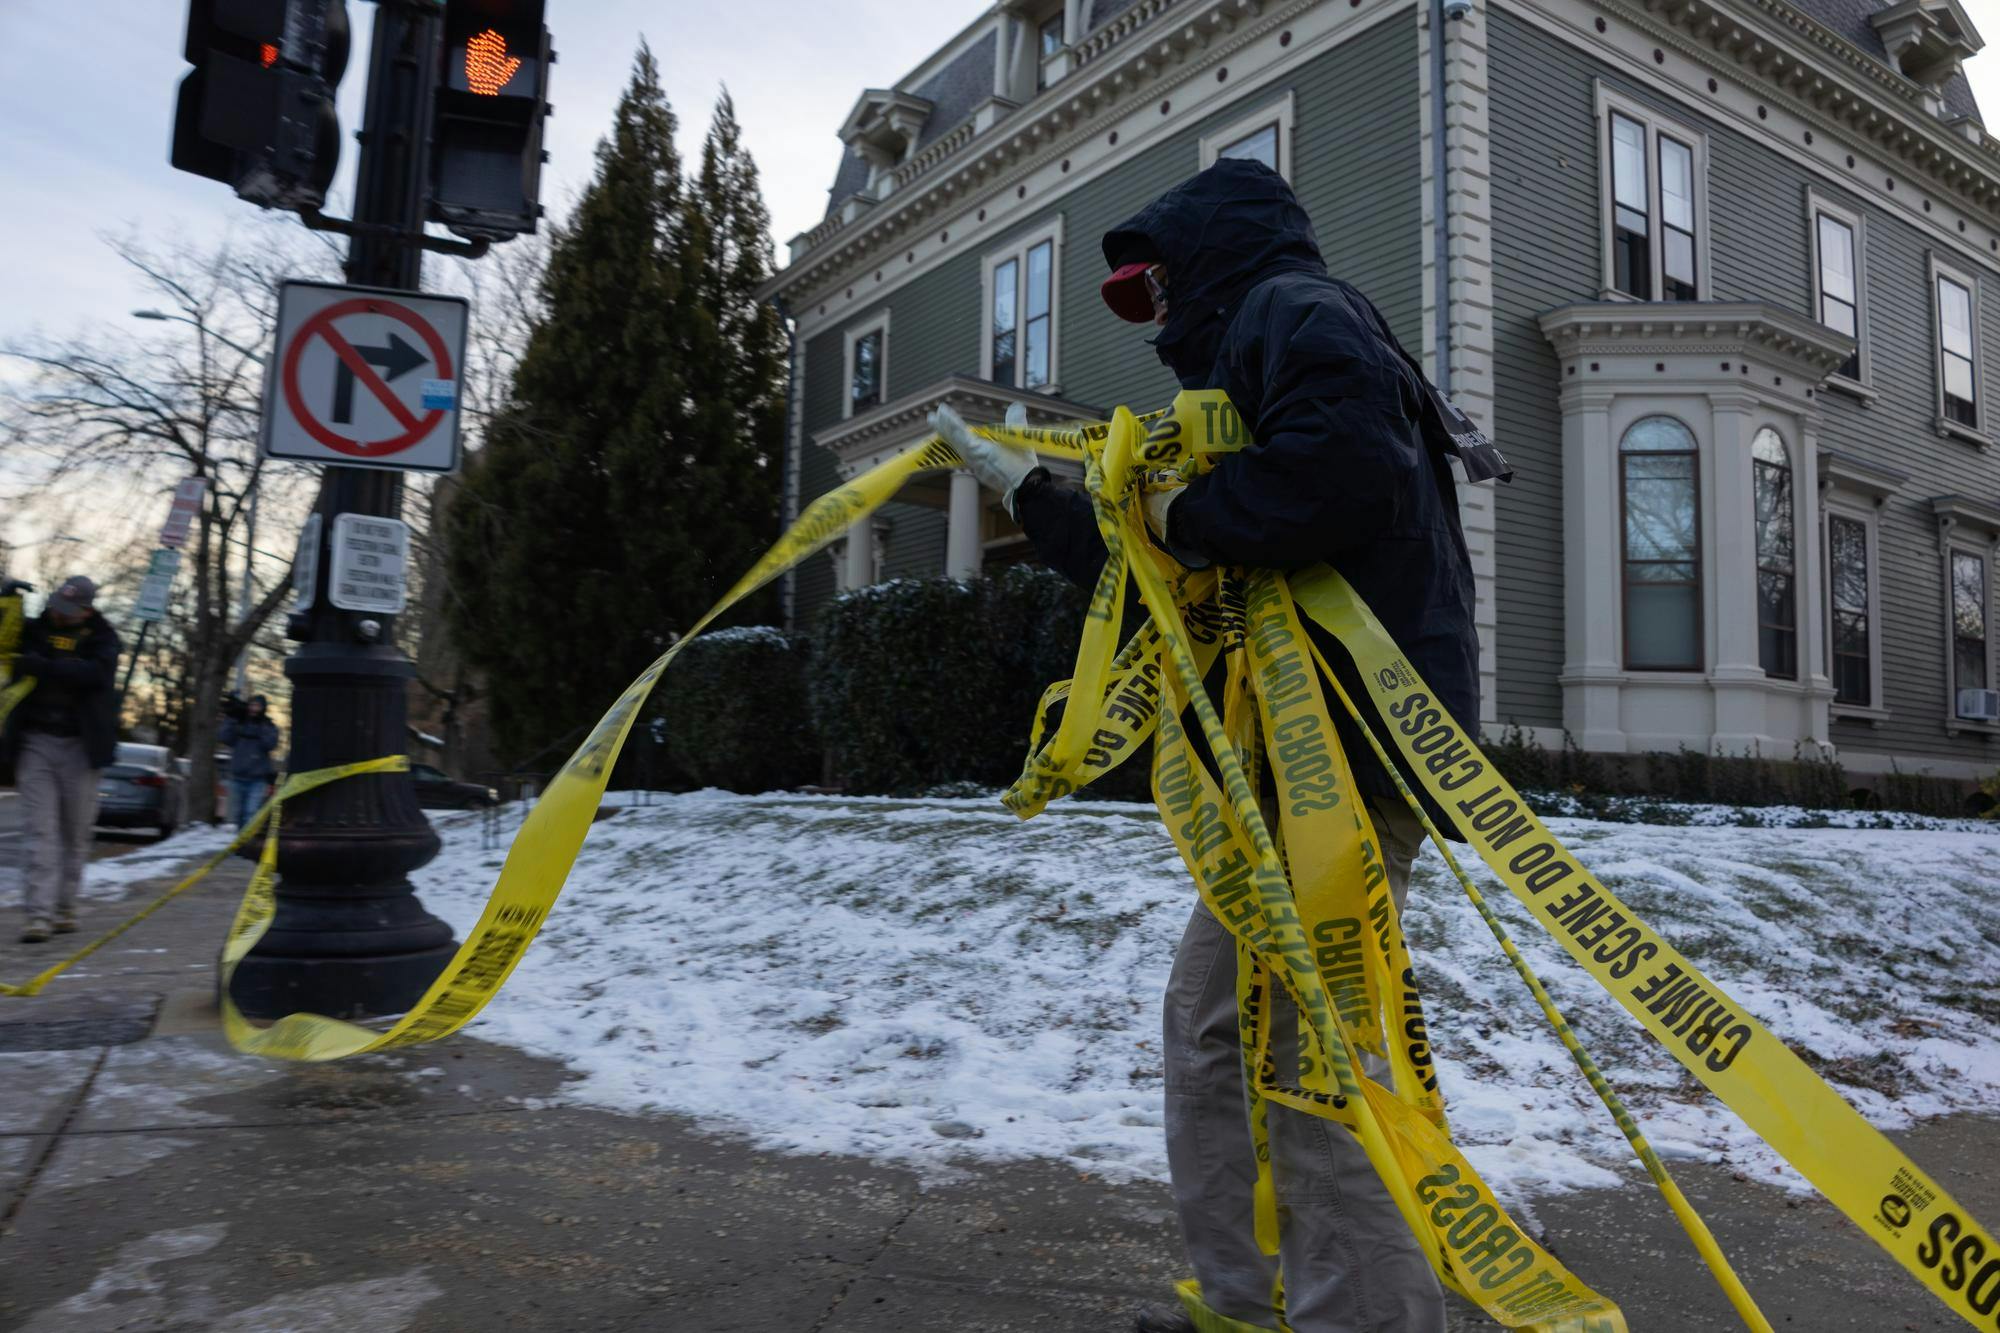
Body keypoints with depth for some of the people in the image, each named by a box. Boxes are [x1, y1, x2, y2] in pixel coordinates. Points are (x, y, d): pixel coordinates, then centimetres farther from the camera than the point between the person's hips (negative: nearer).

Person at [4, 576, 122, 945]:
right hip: (36, 739, 1)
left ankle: (64, 908, 18)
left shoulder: (101, 638, 2)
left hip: (79, 746, -1)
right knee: (38, 831, -7)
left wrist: (42, 667, -25)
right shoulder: (33, 631, 8)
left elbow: (94, 672, -16)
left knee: (76, 833, 6)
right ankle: (38, 914, -10)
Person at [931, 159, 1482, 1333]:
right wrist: (1028, 488, 34)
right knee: (1213, 1018, 14)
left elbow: (1347, 468, -24)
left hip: (1347, 743, -11)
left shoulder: (1292, 307, -1)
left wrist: (1191, 513, -10)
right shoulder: (1244, 356, 28)